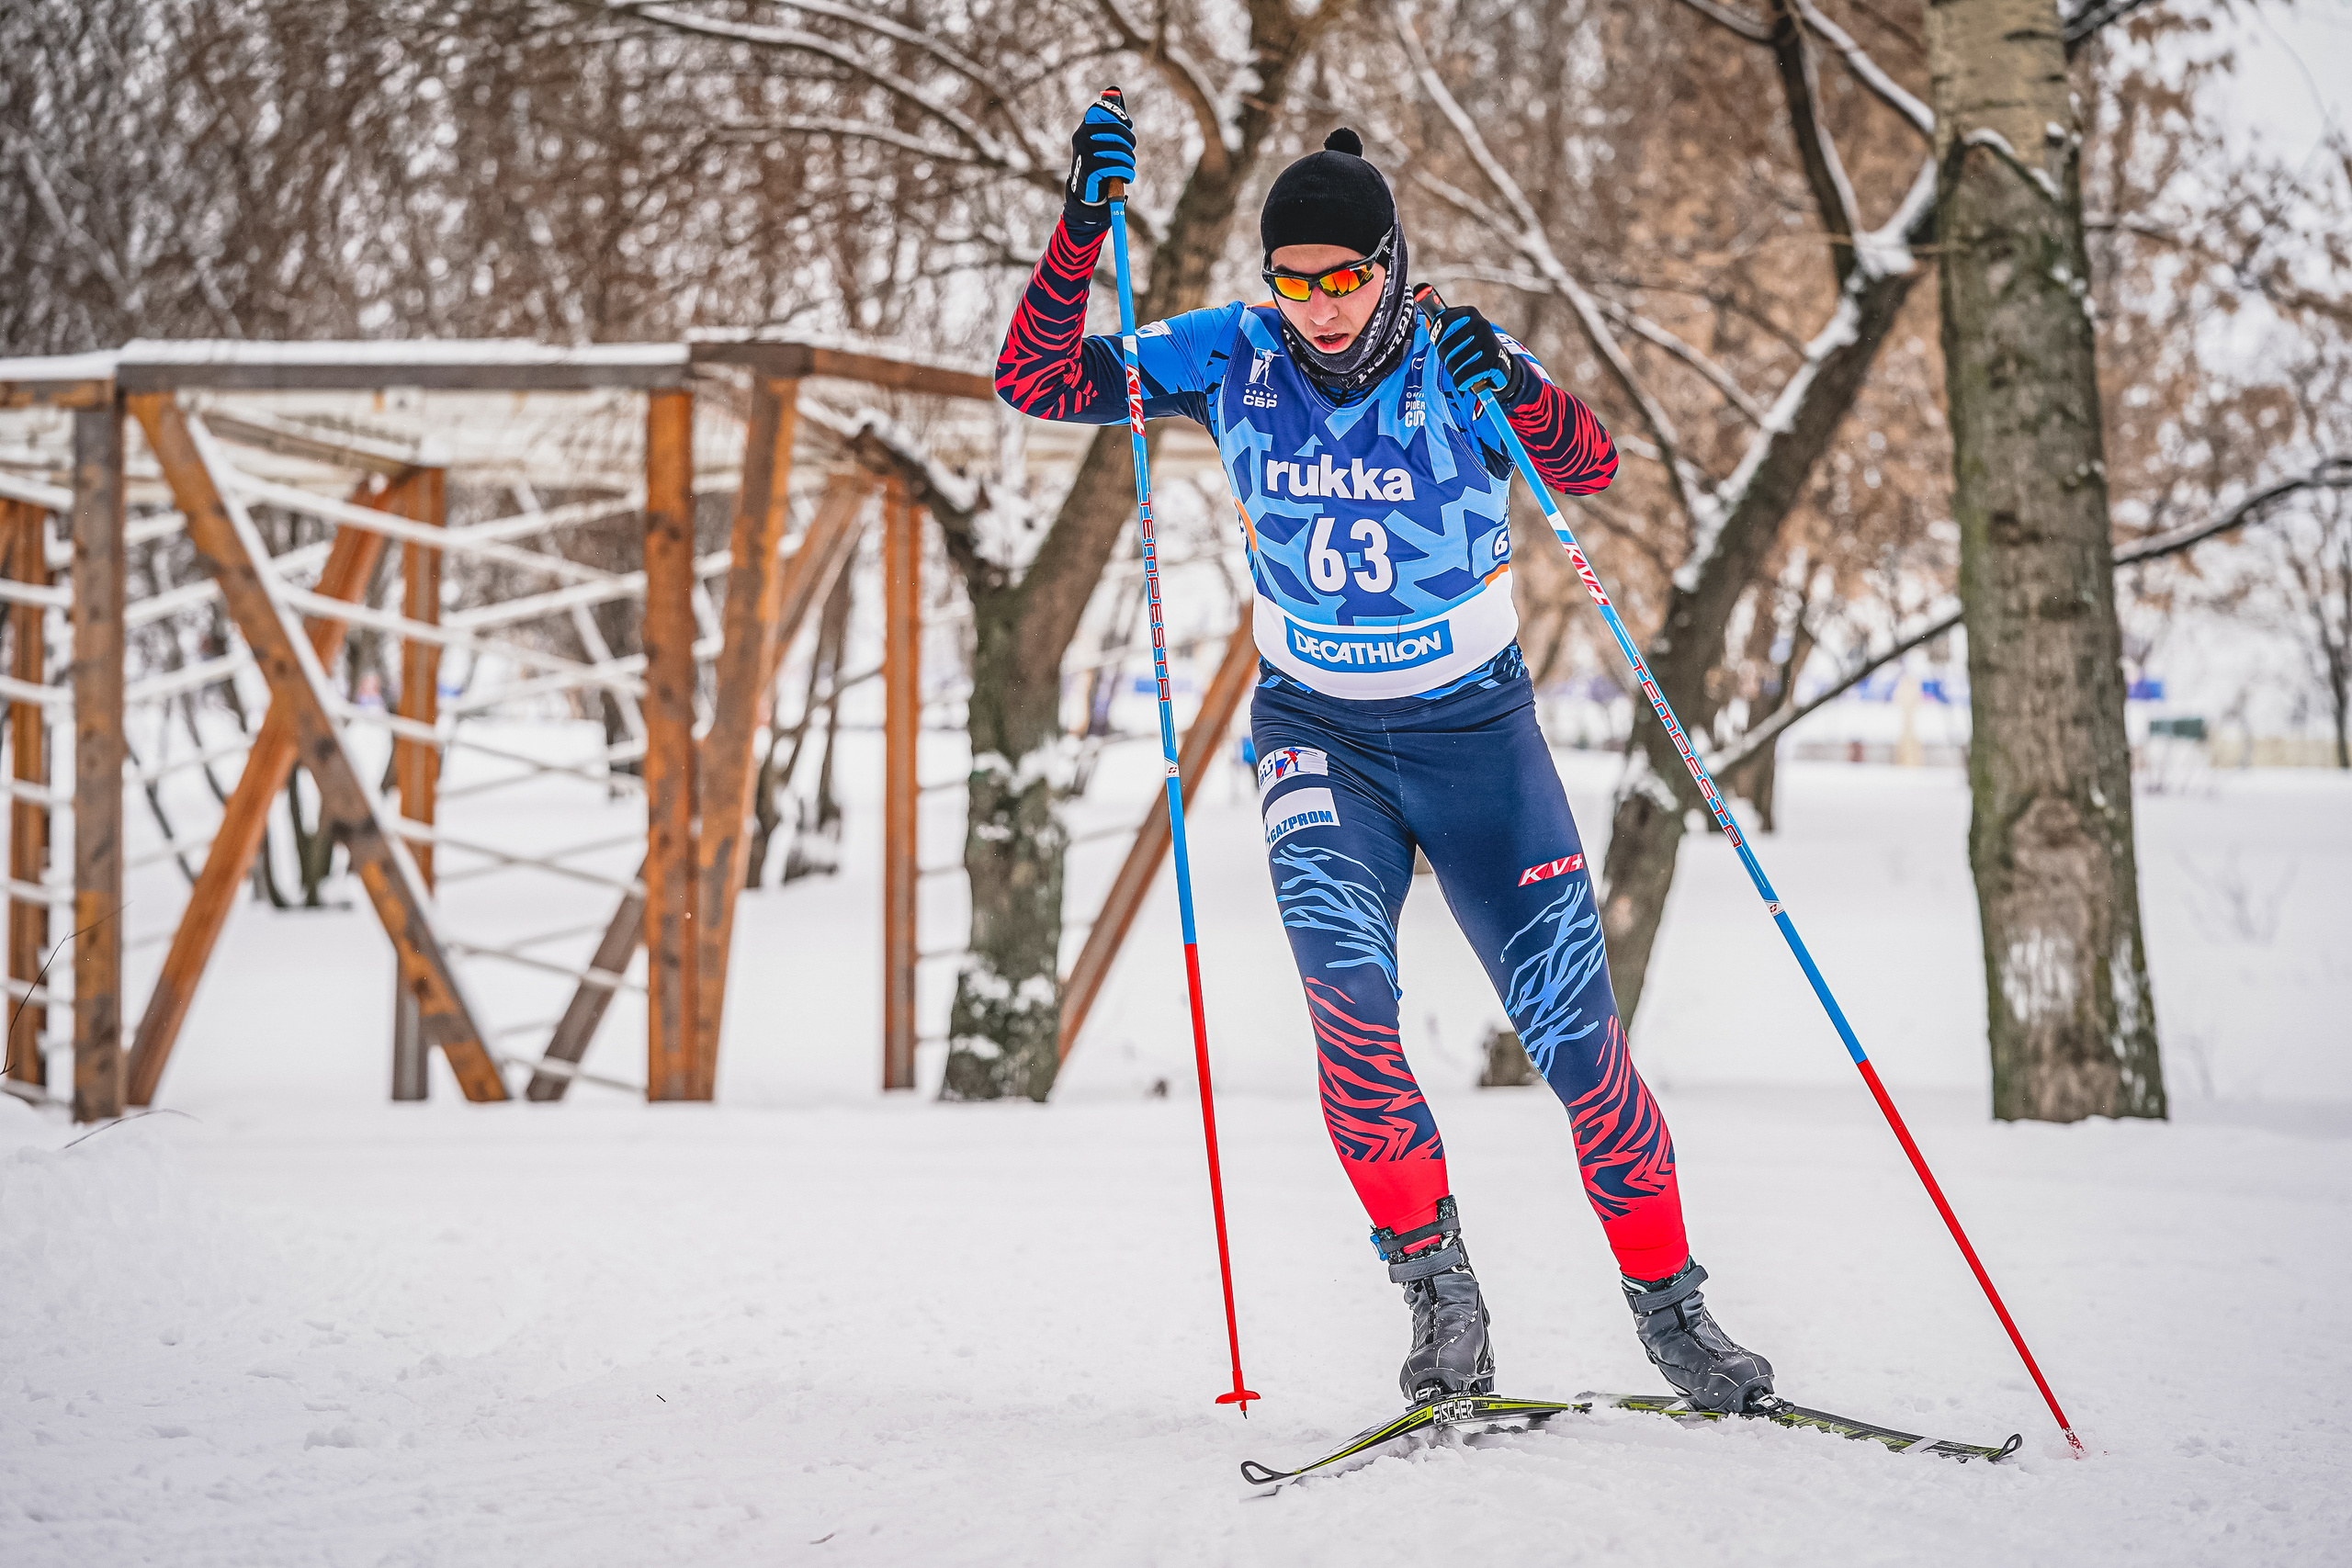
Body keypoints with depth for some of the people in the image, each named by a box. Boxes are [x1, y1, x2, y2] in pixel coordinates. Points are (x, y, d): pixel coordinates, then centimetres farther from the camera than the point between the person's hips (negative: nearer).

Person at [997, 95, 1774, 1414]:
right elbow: (1038, 382, -12)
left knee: (1576, 1034, -4)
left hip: (1477, 728, -1)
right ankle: (1437, 1279, -10)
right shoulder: (1233, 361, -8)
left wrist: (1517, 392, -48)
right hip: (1319, 735, 1)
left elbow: (1592, 469, -28)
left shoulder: (1459, 367, -13)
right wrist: (1084, 226, -25)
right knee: (1345, 983, -26)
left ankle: (1668, 1303, 15)